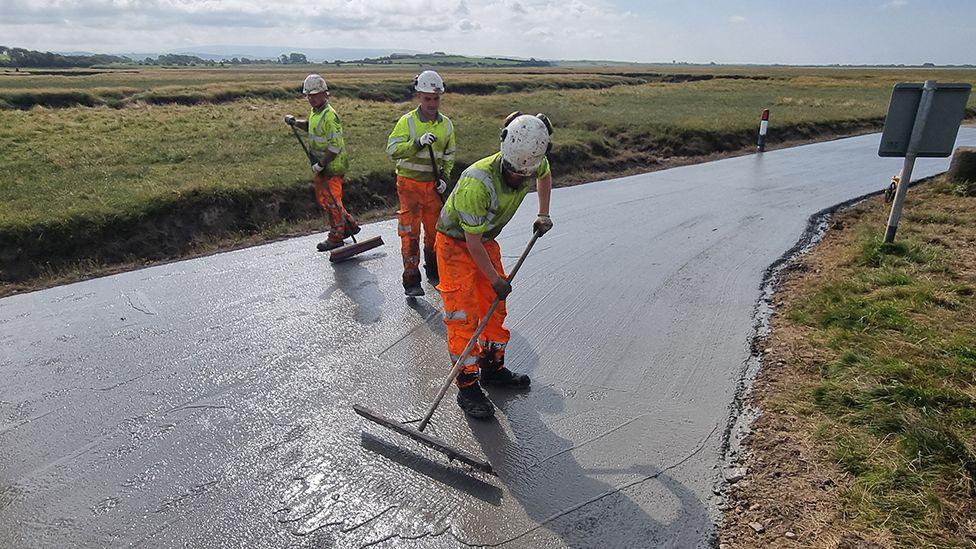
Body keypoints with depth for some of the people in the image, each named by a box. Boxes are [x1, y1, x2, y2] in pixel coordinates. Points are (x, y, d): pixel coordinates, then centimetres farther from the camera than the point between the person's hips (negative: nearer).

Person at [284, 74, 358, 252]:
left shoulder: (329, 116, -21)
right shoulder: (315, 112, 10)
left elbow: (335, 146, -25)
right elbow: (311, 127, 32)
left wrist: (321, 164, -23)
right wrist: (295, 122, 13)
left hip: (332, 166, -10)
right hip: (321, 165, 10)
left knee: (331, 200, -1)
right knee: (322, 198, 17)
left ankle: (336, 237, 13)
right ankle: (350, 225, 27)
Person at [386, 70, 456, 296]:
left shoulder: (446, 124, 7)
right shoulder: (407, 121, -8)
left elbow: (449, 155, 17)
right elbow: (392, 150, -18)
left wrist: (445, 177, 3)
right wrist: (419, 143, -30)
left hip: (433, 185, 4)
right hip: (409, 184, -4)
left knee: (435, 229, 12)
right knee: (410, 232, -5)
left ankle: (434, 272, 30)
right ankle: (411, 280, 1)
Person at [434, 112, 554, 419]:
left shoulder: (535, 164, -16)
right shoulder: (477, 183, -37)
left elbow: (545, 175, 14)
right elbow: (472, 242, -27)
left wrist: (543, 215, 10)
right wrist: (495, 279, -17)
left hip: (487, 240, 7)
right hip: (455, 243, -7)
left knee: (494, 307, 12)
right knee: (463, 315, -9)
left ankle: (493, 369, 29)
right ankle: (467, 387, 2)